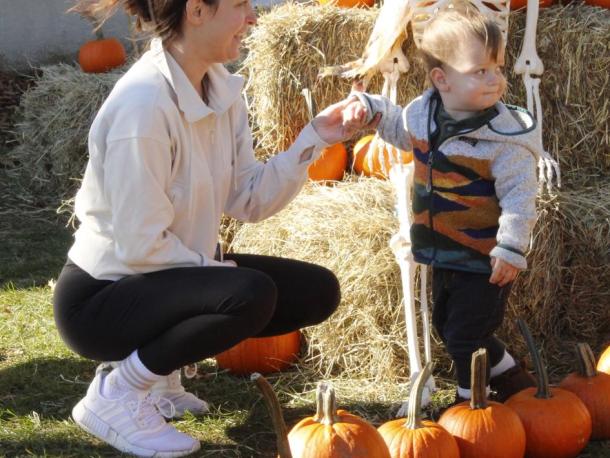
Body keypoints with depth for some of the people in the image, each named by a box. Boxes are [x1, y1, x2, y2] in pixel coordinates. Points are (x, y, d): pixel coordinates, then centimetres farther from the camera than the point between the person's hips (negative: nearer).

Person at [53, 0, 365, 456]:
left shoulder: (221, 87, 0)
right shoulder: (144, 103, -27)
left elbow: (249, 200, -2)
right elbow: (140, 244, -25)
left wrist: (313, 139, -10)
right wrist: (215, 266, -13)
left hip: (175, 274, 9)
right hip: (100, 298, -9)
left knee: (318, 292, 3)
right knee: (251, 294, -31)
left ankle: (159, 364, 11)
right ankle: (115, 394, -11)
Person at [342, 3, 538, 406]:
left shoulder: (504, 137, -23)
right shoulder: (424, 113, -4)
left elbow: (519, 195, -21)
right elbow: (399, 129, 20)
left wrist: (511, 247, -27)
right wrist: (368, 108, 7)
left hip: (485, 259, -8)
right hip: (445, 255, 8)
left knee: (465, 335, -1)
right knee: (448, 327, 22)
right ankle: (511, 378, 39)